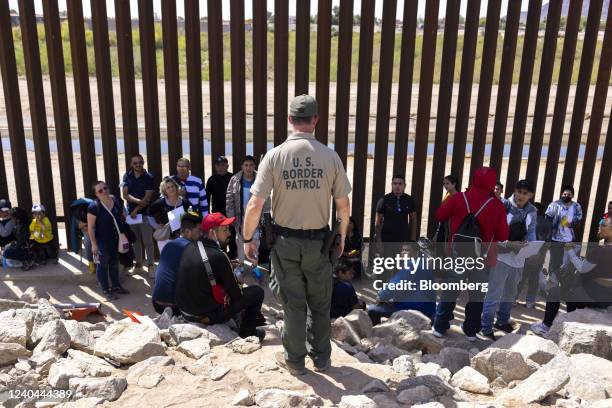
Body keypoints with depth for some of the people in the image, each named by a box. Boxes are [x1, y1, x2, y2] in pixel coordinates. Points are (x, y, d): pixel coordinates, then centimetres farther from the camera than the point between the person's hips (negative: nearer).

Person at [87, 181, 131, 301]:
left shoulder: (115, 200, -2)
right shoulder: (94, 207, -20)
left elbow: (122, 216, 15)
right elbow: (90, 227, -16)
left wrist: (123, 234, 14)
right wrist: (94, 244, -17)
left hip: (116, 239, 6)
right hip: (102, 241, -6)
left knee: (114, 263, 20)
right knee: (103, 265, 7)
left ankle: (116, 286, 35)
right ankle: (106, 290, 19)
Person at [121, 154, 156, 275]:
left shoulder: (148, 177, -5)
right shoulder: (127, 176, 4)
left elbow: (147, 198, -9)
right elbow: (125, 195, -3)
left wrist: (136, 210, -11)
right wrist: (139, 201, -17)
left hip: (145, 213, -3)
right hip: (131, 213, 3)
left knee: (147, 241, -2)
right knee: (136, 240, 10)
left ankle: (150, 264, 7)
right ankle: (139, 263, 20)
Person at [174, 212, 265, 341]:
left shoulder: (189, 247, -1)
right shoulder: (218, 256, -23)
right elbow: (236, 294, -15)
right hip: (207, 316, -8)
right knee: (257, 291, 0)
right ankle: (247, 333, 14)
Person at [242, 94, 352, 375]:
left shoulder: (274, 155, -12)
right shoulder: (330, 157, -9)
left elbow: (255, 205, -13)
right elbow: (343, 205, -1)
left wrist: (247, 239, 1)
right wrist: (342, 236, 15)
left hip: (285, 241, 0)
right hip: (318, 241, 1)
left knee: (293, 303, 13)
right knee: (320, 303, 17)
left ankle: (295, 359, 28)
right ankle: (321, 357, 32)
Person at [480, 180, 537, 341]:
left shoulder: (532, 211, 3)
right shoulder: (504, 206, -13)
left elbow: (531, 231, 6)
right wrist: (508, 244, -26)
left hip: (519, 258, 6)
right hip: (501, 255, -6)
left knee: (510, 292, 20)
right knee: (494, 293, -6)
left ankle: (502, 321, 37)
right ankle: (486, 327, 3)